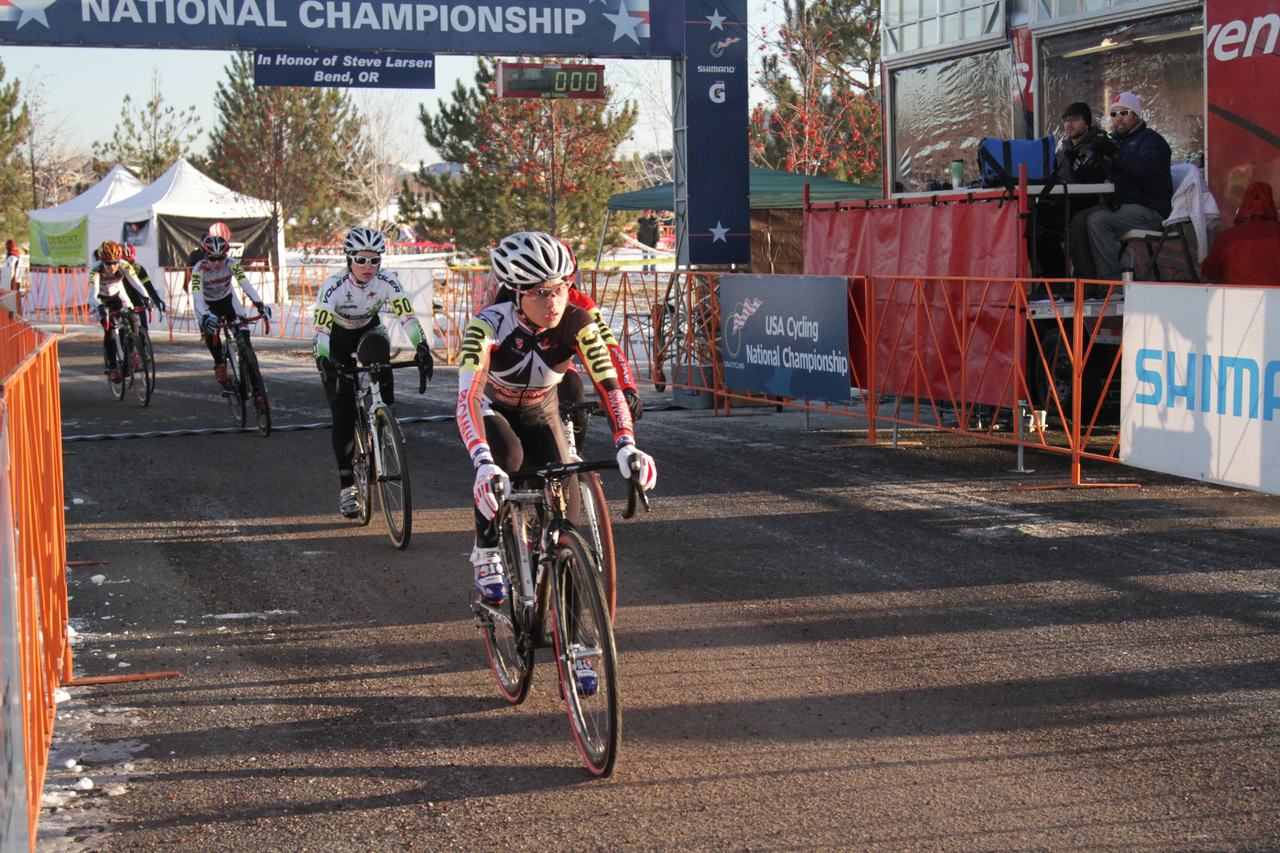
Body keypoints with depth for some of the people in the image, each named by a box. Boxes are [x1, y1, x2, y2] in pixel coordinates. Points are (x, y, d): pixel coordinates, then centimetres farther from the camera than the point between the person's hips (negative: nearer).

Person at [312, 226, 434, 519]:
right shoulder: (334, 285, -30)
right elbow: (321, 328, -38)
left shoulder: (386, 281, -23)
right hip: (336, 339, -2)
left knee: (377, 348, -37)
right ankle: (346, 487, -3)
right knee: (343, 414, -11)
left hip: (367, 332, 2)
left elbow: (407, 316, -29)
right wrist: (324, 360, -55)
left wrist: (422, 347, -46)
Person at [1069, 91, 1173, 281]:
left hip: (1150, 211, -7)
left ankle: (1111, 280, -29)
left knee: (1097, 220, -27)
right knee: (1079, 220, -14)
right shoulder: (1114, 140, 23)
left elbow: (1147, 168, -23)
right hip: (1119, 205, 7)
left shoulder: (1150, 139, -1)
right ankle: (1085, 279, -17)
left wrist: (1116, 153, -28)